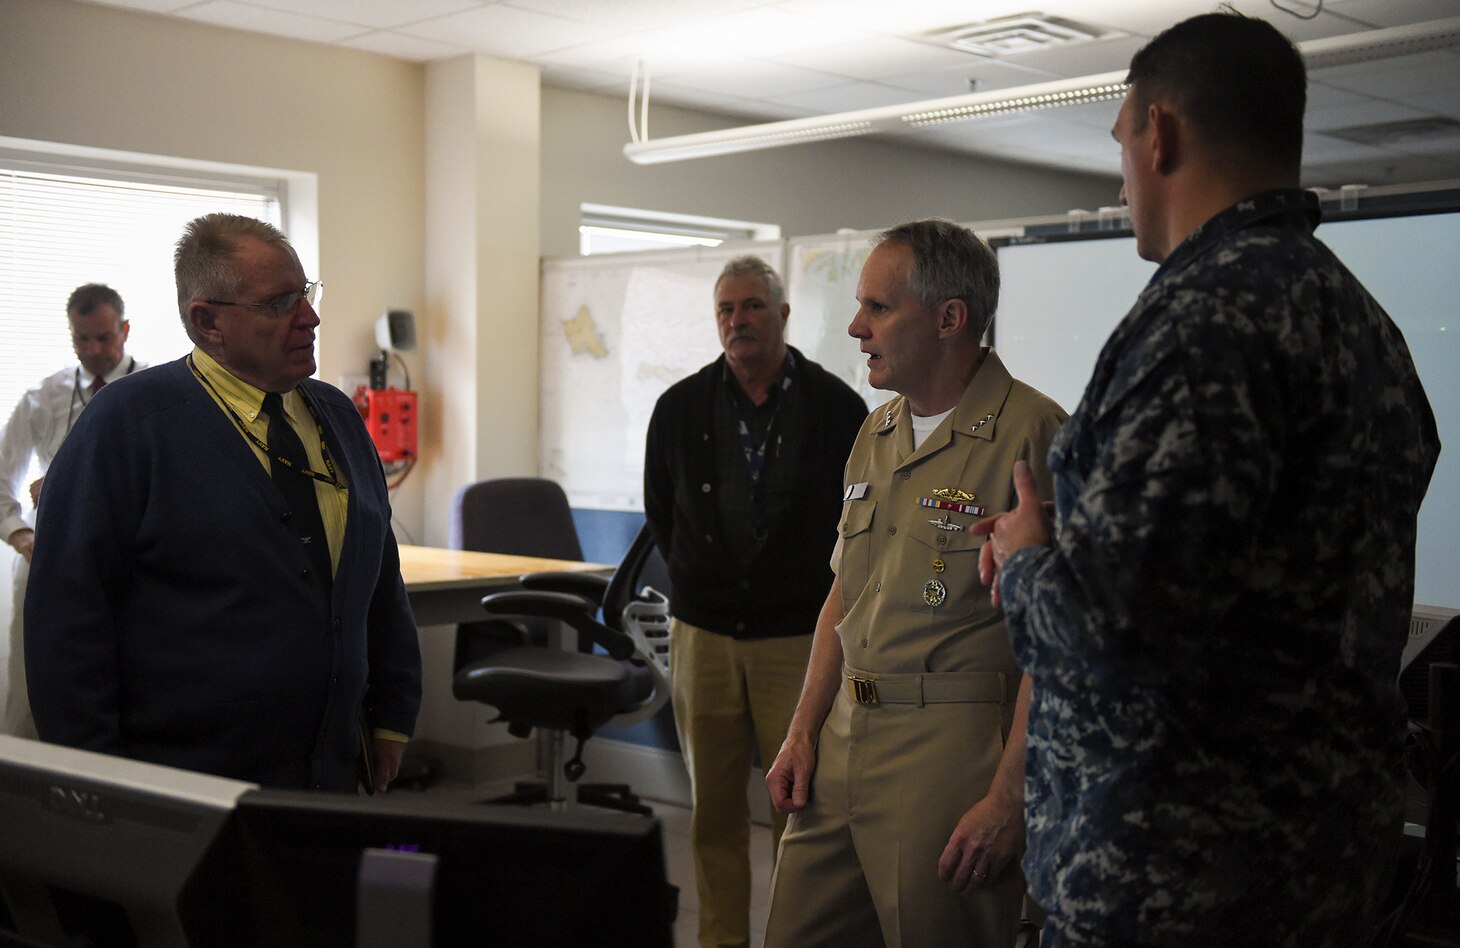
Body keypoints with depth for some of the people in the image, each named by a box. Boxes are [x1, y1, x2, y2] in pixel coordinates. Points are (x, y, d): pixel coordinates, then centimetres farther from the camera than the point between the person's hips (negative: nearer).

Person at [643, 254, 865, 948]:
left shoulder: (837, 407, -3)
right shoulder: (680, 408, 5)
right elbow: (661, 514, 16)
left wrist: (809, 588, 6)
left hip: (799, 636, -3)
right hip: (704, 635, 3)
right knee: (713, 810, 9)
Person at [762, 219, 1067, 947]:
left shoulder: (1031, 434, -12)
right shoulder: (875, 434, 14)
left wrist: (1009, 796, -18)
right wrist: (803, 732, 11)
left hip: (953, 750, -7)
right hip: (843, 744, 7)